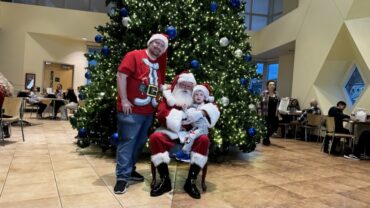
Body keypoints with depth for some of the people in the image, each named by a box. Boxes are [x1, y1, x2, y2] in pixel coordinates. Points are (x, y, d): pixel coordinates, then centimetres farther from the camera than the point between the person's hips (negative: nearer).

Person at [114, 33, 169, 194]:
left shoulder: (159, 64, 16)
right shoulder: (135, 55, -5)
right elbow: (121, 75, -13)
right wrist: (124, 100, -18)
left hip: (149, 111, 8)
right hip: (131, 109, -8)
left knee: (140, 142, 15)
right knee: (127, 141, -3)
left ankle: (130, 170, 30)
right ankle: (122, 177, 4)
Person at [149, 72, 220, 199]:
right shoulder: (168, 97, 8)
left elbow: (214, 109, 0)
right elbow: (161, 114, -7)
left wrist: (201, 112, -21)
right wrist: (180, 115, -19)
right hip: (170, 133, 0)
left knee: (204, 139, -30)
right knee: (155, 137, -29)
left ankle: (191, 181, -20)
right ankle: (165, 180, -20)